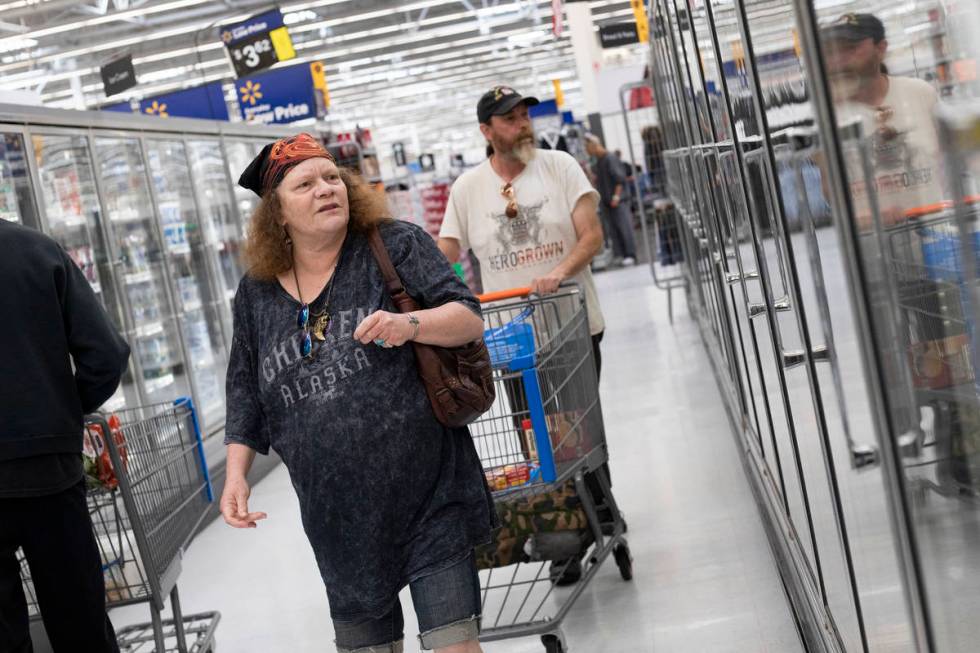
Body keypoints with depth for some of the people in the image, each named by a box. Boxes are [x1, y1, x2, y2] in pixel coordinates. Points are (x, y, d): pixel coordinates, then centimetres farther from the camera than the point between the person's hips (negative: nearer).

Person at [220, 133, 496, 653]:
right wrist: (236, 475, 7)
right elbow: (245, 395, 15)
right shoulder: (257, 292, 8)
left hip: (429, 496, -3)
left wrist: (411, 324, -26)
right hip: (340, 516, 3)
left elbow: (469, 320, -7)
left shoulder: (395, 246, -2)